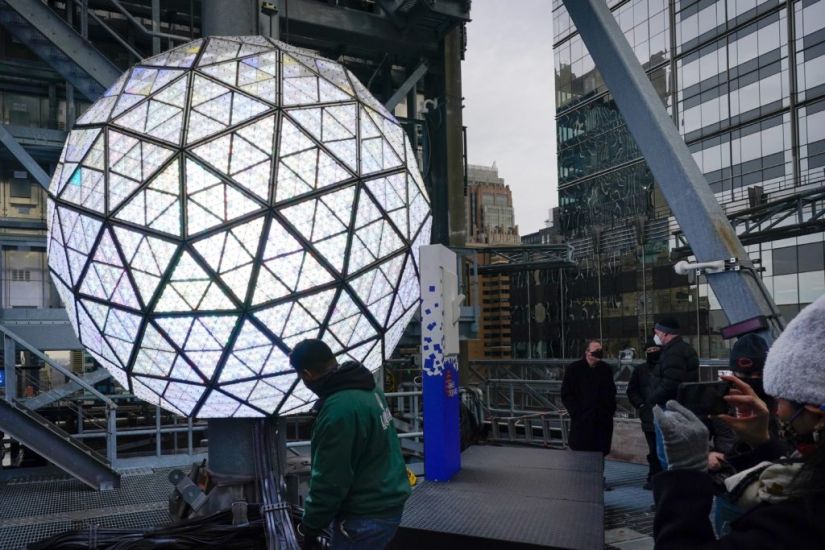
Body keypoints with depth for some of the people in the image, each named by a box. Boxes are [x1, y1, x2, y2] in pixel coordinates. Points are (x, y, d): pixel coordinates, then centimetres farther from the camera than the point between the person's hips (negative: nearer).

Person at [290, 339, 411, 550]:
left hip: (366, 516, -10)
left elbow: (330, 480, -22)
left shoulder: (338, 409, -28)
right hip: (385, 502, 10)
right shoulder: (367, 387, 4)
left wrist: (311, 524, -8)